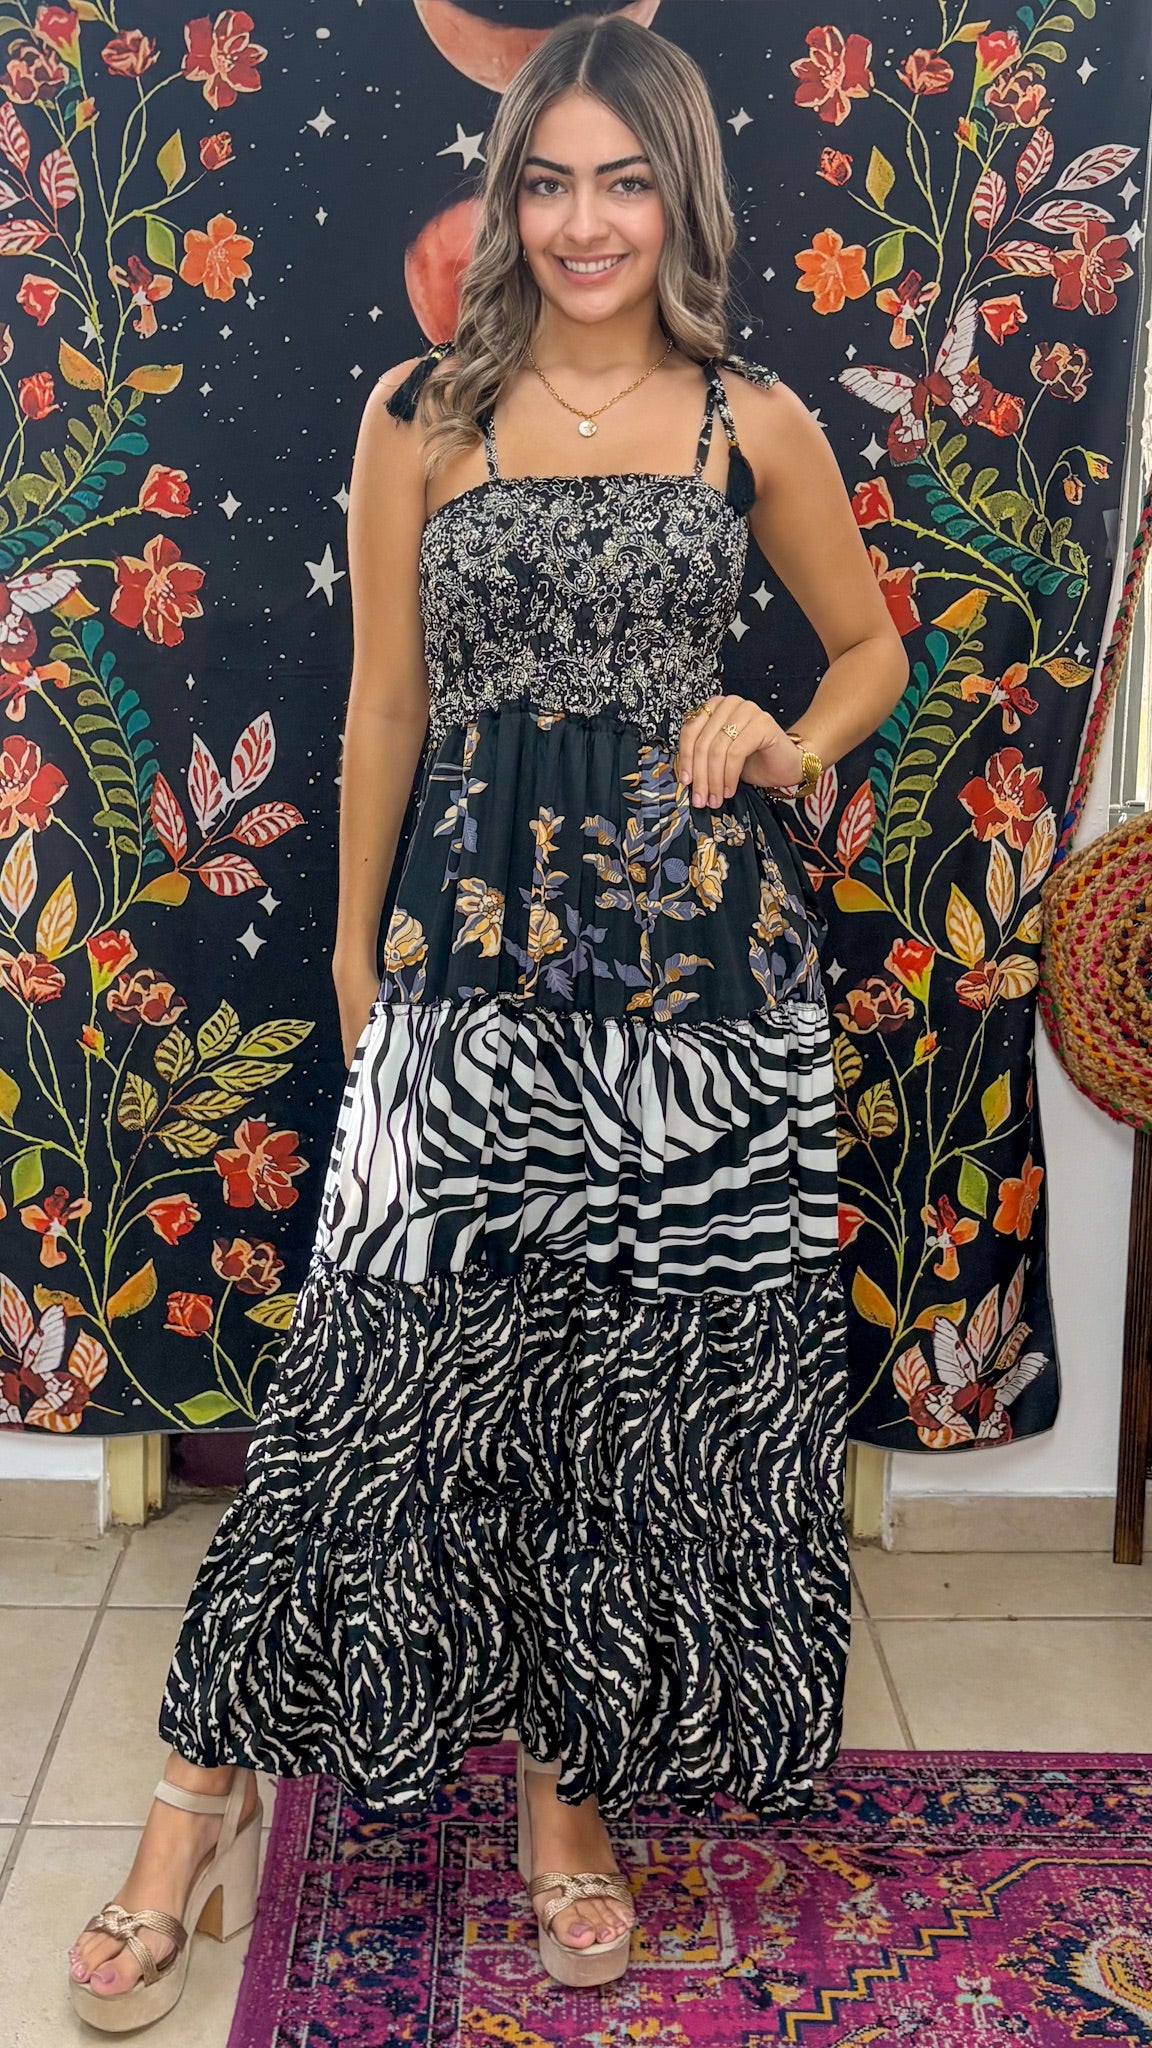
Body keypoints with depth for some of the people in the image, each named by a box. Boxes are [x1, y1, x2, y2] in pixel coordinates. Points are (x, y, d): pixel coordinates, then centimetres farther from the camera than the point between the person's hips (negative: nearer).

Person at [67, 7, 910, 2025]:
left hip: (703, 952, 2)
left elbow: (871, 646, 18)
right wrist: (357, 955, 9)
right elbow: (383, 711, 7)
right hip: (475, 950, -1)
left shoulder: (758, 421, 7)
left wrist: (791, 750, -2)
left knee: (663, 1366, 7)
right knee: (407, 1359, -1)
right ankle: (204, 1790, 15)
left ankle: (568, 1781, 27)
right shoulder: (419, 416, 5)